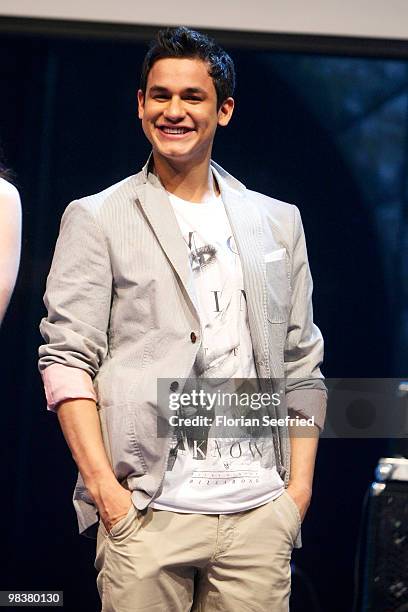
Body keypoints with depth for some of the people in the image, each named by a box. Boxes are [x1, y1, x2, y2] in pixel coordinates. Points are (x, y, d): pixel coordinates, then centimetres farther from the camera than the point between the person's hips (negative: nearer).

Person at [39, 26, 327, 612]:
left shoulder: (279, 223, 15)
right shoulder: (95, 219, 5)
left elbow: (302, 364, 14)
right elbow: (66, 359, -1)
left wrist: (300, 487, 4)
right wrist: (105, 488, -10)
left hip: (261, 513, 3)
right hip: (148, 513, -2)